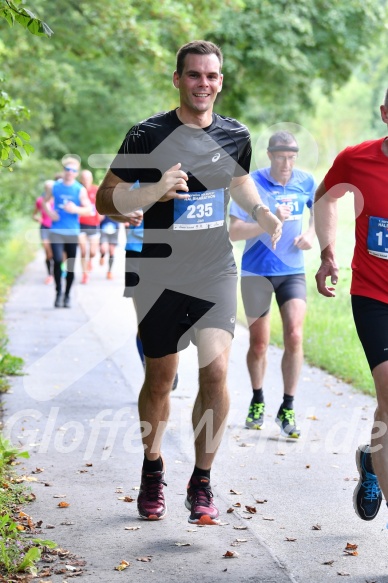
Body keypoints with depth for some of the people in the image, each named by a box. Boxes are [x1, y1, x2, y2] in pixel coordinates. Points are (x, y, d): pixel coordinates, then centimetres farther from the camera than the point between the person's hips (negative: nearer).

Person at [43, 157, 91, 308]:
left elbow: (89, 210, -2)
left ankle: (67, 295, 20)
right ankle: (58, 292, -4)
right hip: (56, 231, 0)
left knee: (70, 266, 5)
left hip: (73, 232, 0)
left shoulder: (80, 190, -1)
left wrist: (75, 209, -20)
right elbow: (45, 201, 18)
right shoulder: (53, 187, 3)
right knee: (57, 260, -18)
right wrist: (49, 212, -2)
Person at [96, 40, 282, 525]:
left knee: (215, 370, -14)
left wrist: (261, 212, 6)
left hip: (216, 272, 2)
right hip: (161, 275, -2)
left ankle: (201, 483, 0)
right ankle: (152, 472, 33)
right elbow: (106, 199, -6)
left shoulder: (235, 136, 4)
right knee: (159, 380, 9)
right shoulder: (148, 135, -7)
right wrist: (155, 191, -23)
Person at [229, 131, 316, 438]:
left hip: (293, 272, 1)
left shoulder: (306, 182, -2)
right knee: (259, 343, 9)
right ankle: (257, 401, 32)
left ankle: (287, 409, -3)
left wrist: (310, 235, 1)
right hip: (256, 272, -1)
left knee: (294, 336, -14)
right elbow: (234, 231, -15)